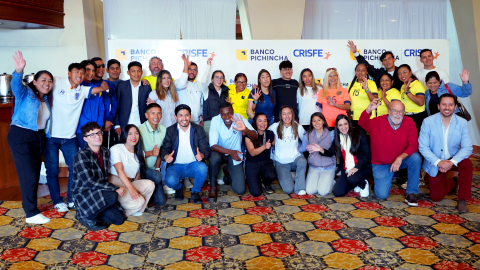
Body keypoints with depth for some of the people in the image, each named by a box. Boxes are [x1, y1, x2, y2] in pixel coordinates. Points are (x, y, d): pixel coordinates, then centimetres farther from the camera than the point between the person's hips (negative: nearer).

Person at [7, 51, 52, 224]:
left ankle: (30, 205, 25)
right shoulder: (25, 93, -8)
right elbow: (16, 85, -30)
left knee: (35, 174, 11)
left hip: (38, 137, 7)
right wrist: (19, 71, -48)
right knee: (29, 175, -9)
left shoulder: (47, 99, 11)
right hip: (20, 136, -7)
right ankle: (31, 214, -3)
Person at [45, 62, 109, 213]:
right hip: (51, 136, -3)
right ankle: (57, 201, 21)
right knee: (52, 170, 6)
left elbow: (104, 87, 2)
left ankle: (72, 200, 20)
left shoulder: (82, 90, 6)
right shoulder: (57, 83, -2)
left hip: (69, 137, 3)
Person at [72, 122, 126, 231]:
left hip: (98, 193, 7)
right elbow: (89, 182, -25)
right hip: (83, 195, -7)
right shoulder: (81, 156, -19)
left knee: (119, 219, -6)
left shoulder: (106, 152, 4)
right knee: (112, 196, -32)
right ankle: (86, 216, -10)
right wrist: (115, 188, -25)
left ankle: (93, 212, 15)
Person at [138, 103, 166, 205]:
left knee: (160, 201, -3)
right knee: (158, 177, -34)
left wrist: (157, 168, 5)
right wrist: (151, 153, -31)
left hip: (152, 169, 5)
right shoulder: (140, 130, -16)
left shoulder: (163, 130, 4)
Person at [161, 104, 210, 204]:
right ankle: (179, 187, 10)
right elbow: (164, 148, 0)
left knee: (203, 168, -34)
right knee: (170, 181, -31)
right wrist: (166, 156, -26)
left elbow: (206, 149, -1)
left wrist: (202, 155, -26)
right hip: (176, 166, 0)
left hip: (193, 164, 0)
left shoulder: (198, 129, 4)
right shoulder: (170, 131, 4)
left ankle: (195, 193, -4)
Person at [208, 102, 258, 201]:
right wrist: (230, 152, -42)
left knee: (240, 190, -9)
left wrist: (245, 130, -48)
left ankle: (230, 176, 27)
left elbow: (255, 137, -25)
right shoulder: (215, 120, -20)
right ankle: (213, 187, -11)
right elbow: (213, 145, -25)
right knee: (214, 158, -39)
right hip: (220, 152, -1)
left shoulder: (239, 119, -18)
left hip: (235, 154, 1)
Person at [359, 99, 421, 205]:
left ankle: (411, 194, -14)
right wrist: (368, 110, -49)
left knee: (416, 158, -30)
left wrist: (400, 158, -30)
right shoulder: (378, 122, -13)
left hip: (401, 160, 2)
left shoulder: (409, 122, -11)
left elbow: (413, 145, -16)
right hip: (381, 165, -1)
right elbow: (362, 123, -30)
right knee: (382, 195, -14)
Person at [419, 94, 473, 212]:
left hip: (454, 159, 1)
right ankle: (452, 183, 33)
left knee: (467, 164, -33)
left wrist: (452, 162, -30)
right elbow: (423, 147, -15)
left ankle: (462, 200, -15)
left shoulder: (462, 123, -10)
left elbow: (467, 148, -14)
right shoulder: (428, 122, -14)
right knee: (436, 197, -1)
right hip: (435, 163, 0)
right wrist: (439, 162, -28)